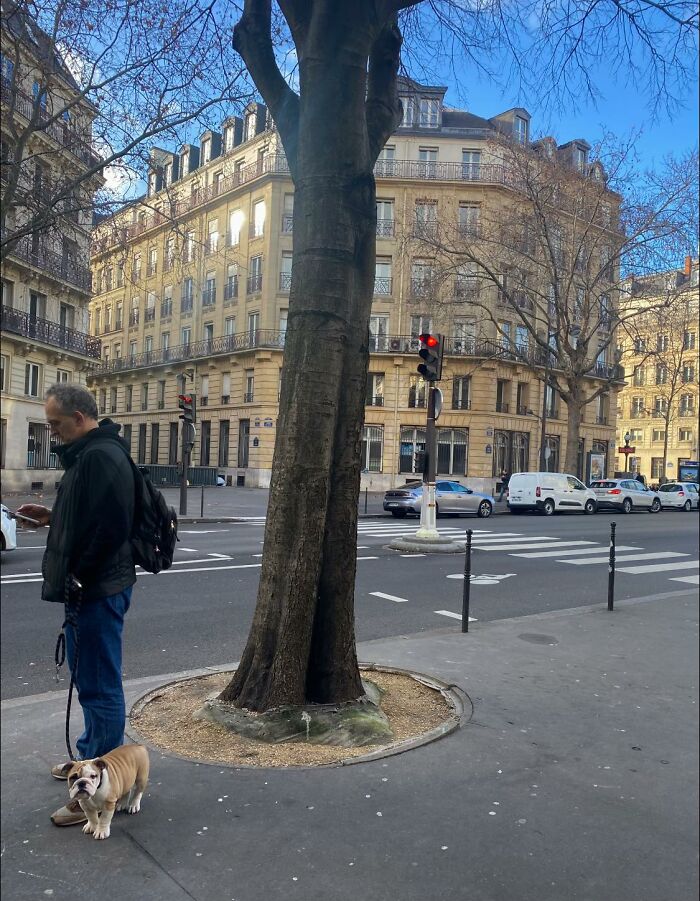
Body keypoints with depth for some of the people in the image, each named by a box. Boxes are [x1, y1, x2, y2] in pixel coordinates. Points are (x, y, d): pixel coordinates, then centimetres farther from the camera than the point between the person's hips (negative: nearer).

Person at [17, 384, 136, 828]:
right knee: (92, 680, 23)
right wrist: (52, 516, 11)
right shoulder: (89, 454, 14)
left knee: (99, 686, -1)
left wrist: (75, 577, -17)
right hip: (93, 588, 11)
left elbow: (108, 526, -27)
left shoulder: (100, 457, -20)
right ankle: (91, 757, 40)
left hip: (96, 591, -11)